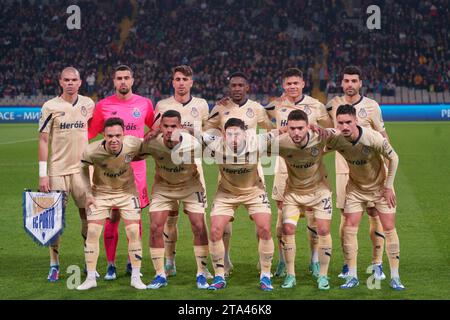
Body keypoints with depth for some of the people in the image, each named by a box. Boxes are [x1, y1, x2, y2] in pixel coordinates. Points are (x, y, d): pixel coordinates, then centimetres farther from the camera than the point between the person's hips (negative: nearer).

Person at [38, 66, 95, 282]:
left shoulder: (88, 104, 5)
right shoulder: (50, 107, -3)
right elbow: (43, 140, -3)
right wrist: (43, 173, -8)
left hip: (82, 168, 2)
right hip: (57, 170, -2)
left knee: (87, 215, 3)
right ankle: (54, 266, 8)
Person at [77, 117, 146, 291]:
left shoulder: (133, 144, -27)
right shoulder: (92, 151, -29)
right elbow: (84, 168, -6)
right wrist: (88, 193, -7)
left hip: (127, 191, 1)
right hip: (100, 192, -1)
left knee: (134, 232, -6)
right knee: (92, 232, -7)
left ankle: (136, 278, 7)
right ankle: (90, 278, 6)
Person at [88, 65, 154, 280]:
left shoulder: (144, 104, 5)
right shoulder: (103, 106, 2)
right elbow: (89, 133, 6)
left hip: (136, 167, 1)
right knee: (113, 216, -2)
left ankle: (132, 262, 17)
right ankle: (110, 265, 5)